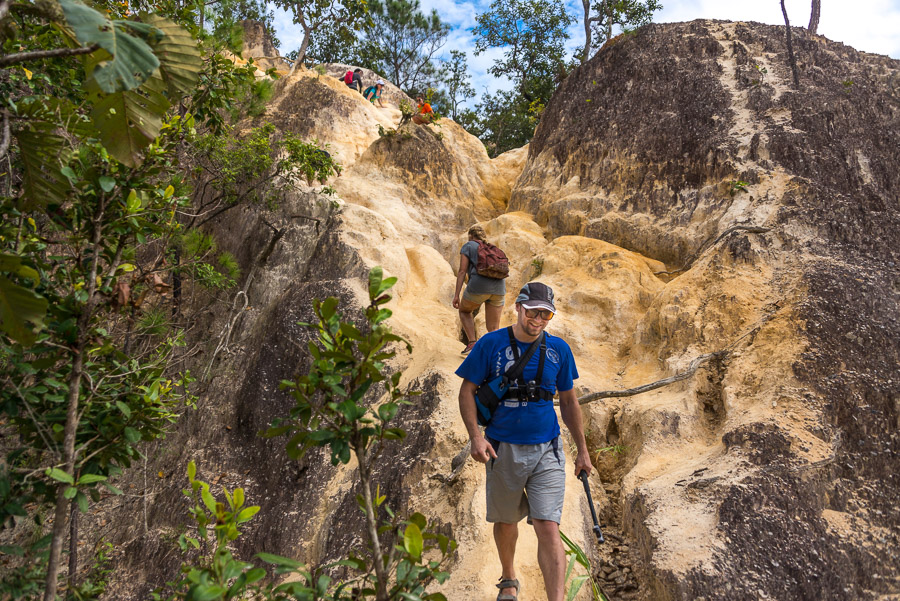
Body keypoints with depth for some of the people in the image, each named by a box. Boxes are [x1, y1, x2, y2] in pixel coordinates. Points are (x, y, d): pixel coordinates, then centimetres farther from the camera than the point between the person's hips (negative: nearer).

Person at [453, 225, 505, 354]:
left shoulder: (468, 246, 13)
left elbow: (462, 271, 2)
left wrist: (456, 295, -1)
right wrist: (503, 295, 28)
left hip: (478, 286, -4)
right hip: (498, 288, 4)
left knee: (464, 310, 24)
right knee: (493, 328, 10)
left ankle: (472, 343, 8)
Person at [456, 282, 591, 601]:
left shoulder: (559, 349, 2)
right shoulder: (491, 344, -6)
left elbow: (569, 401, 11)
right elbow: (467, 391, -2)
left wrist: (582, 450, 13)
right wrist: (476, 436, -14)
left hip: (546, 450, 1)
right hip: (503, 449, 0)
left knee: (548, 528, -8)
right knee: (506, 521, 17)